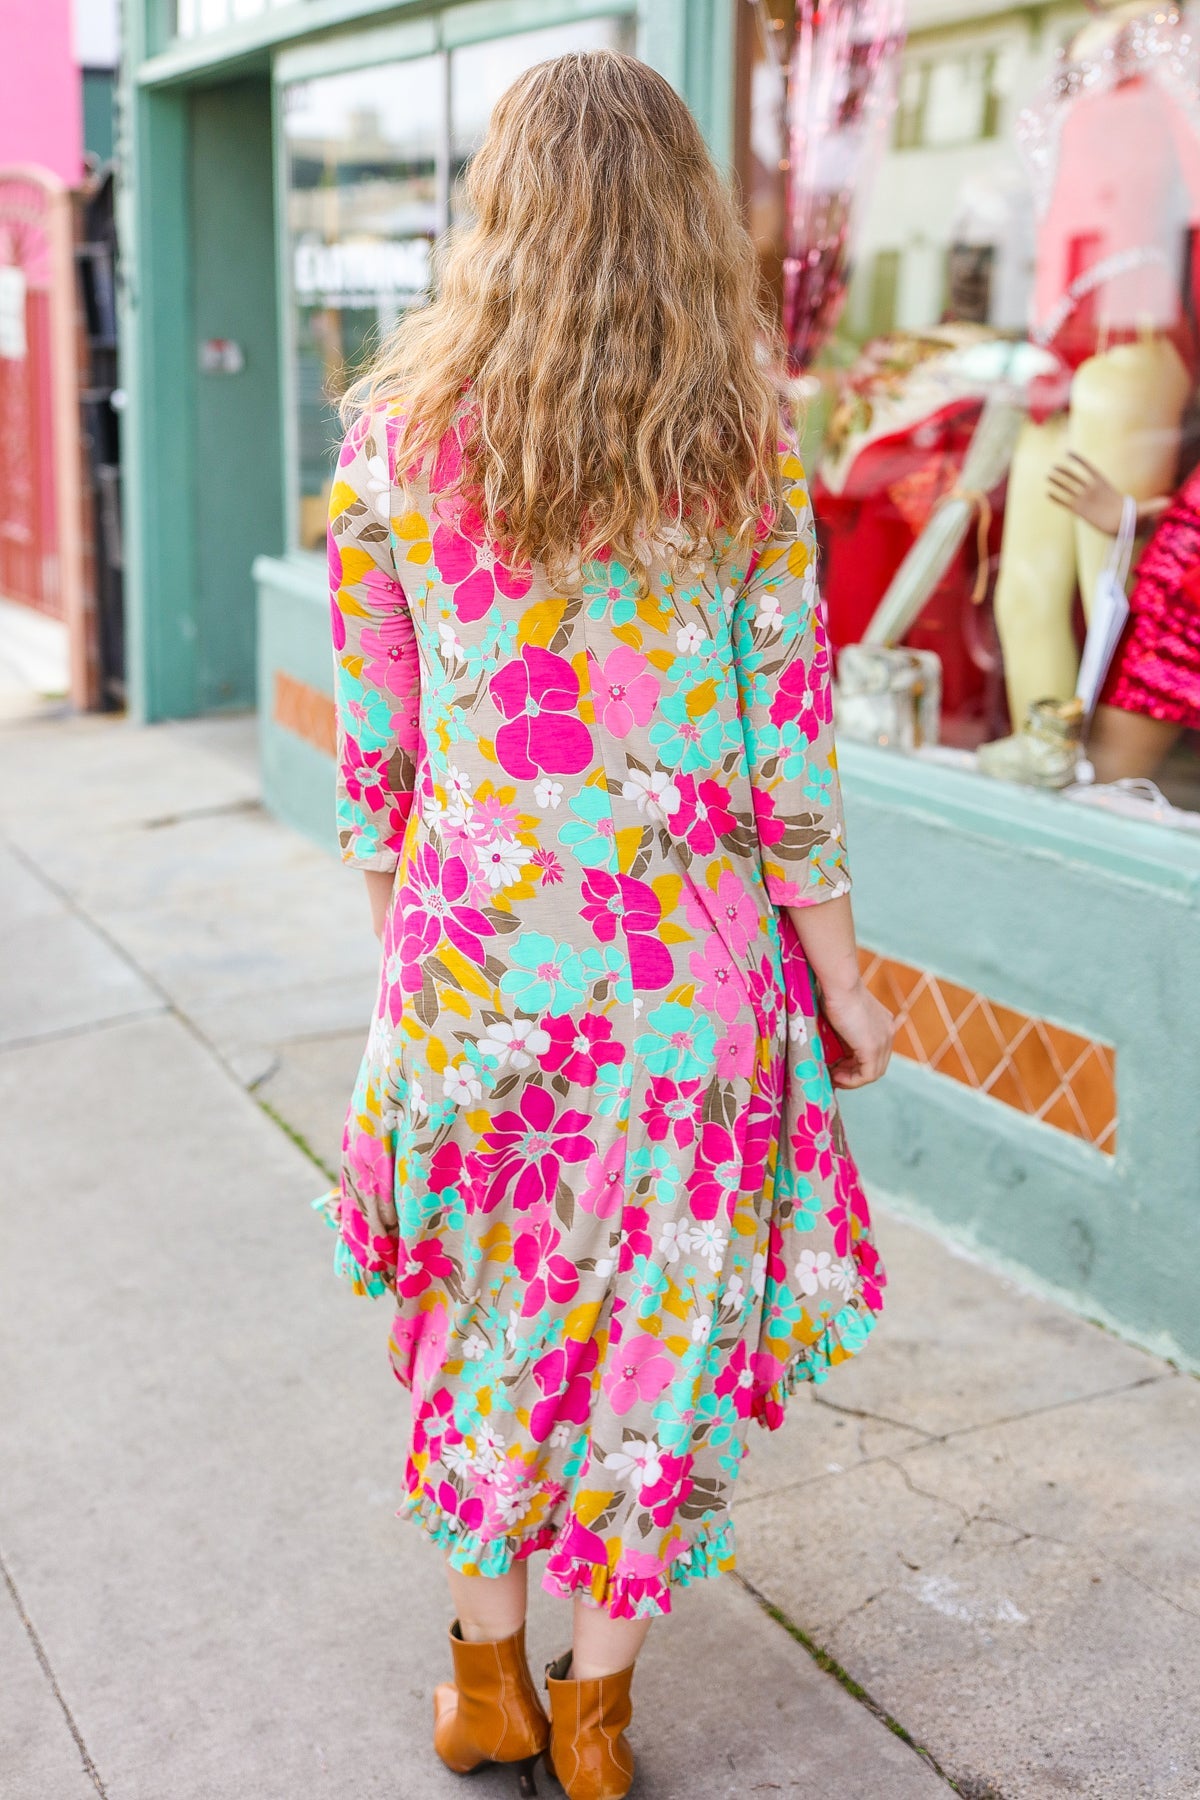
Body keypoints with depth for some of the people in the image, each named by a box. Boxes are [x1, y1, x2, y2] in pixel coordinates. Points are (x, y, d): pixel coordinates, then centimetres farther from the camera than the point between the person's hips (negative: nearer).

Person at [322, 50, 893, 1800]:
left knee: (490, 1314, 19)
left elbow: (373, 742, 0)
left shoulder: (399, 432, -4)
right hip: (685, 961, -1)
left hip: (471, 949, 1)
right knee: (659, 1322, 15)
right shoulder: (741, 443, -7)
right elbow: (786, 753, -7)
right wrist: (844, 985, 4)